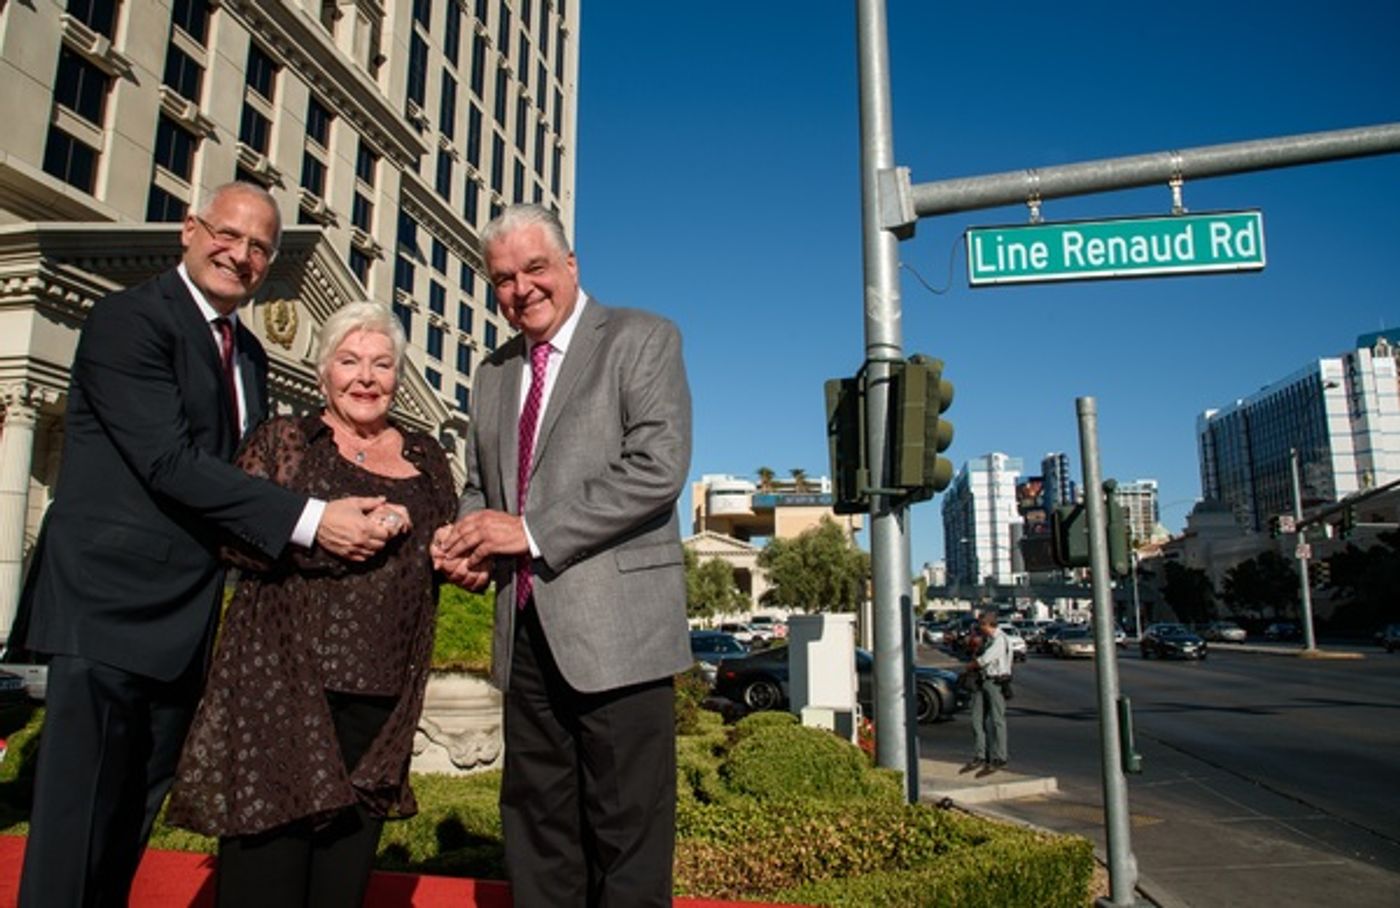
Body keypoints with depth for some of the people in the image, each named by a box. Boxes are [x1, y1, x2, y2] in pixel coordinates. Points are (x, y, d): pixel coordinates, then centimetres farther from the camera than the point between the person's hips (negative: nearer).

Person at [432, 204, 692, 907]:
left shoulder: (642, 340, -1)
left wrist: (530, 530, -15)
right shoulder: (495, 374, 19)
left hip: (615, 627, -6)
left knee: (627, 836, 2)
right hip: (526, 631, 6)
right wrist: (468, 544, 1)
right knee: (535, 828, 14)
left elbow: (658, 469, -14)